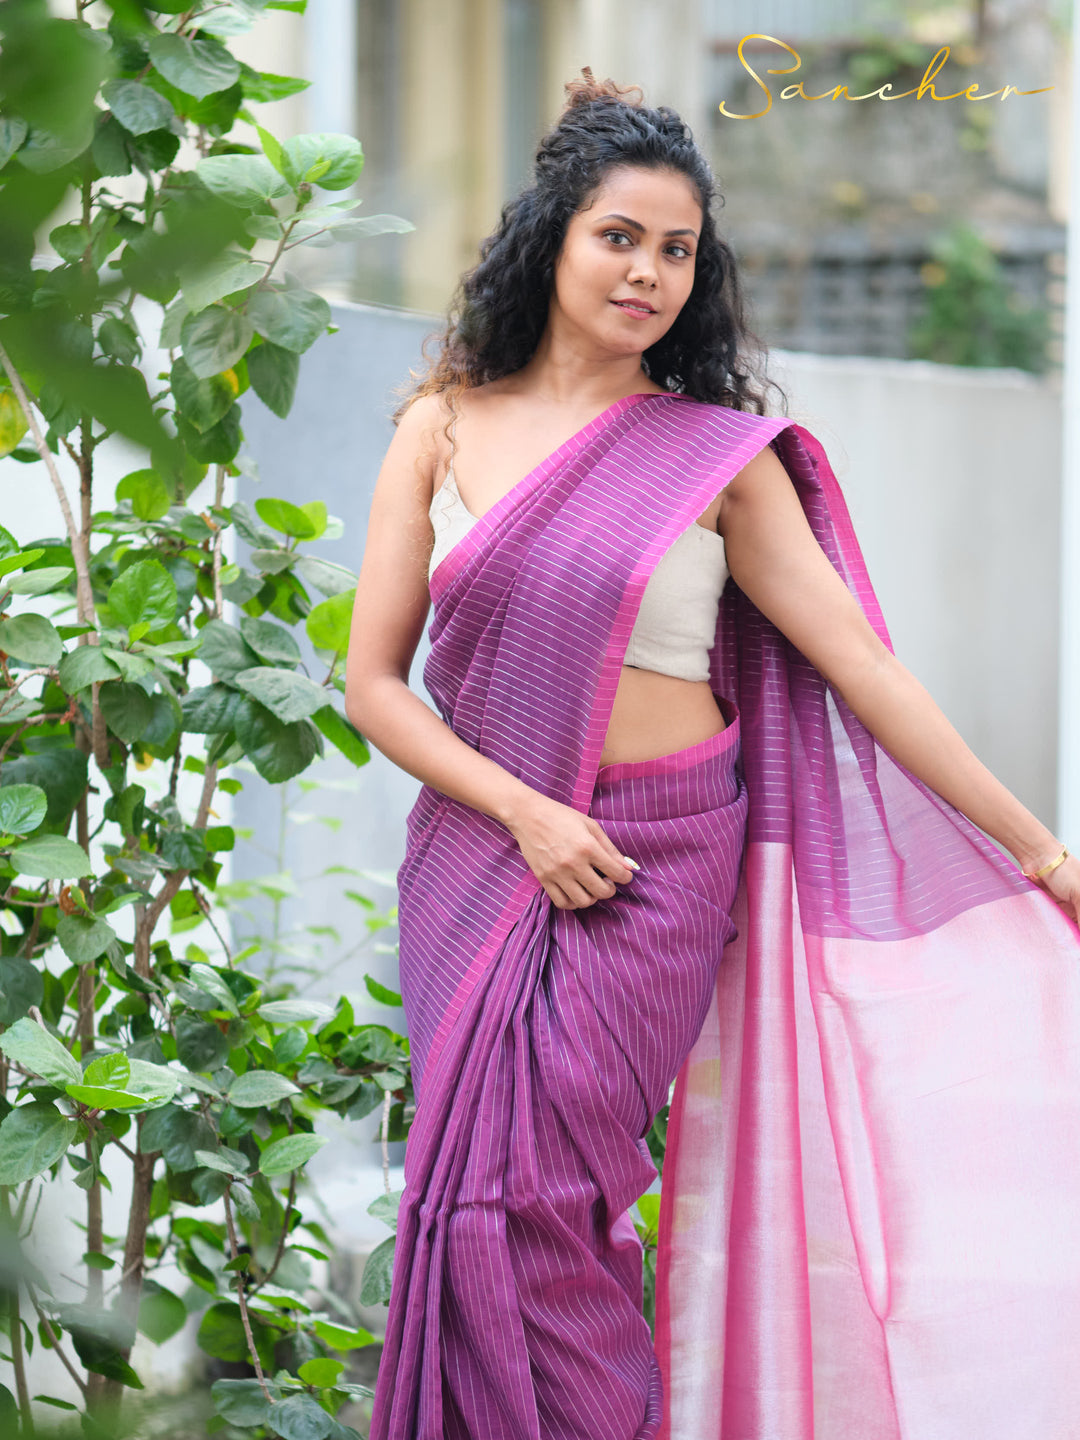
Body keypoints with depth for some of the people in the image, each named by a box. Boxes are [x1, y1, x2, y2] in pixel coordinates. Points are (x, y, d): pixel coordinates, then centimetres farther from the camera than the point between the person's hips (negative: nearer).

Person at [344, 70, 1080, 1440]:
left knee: (525, 1192, -13)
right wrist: (526, 813, -11)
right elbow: (373, 680, 2)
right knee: (477, 1200, -1)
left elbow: (861, 666, -1)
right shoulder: (444, 430, 4)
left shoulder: (721, 455, -1)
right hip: (477, 852, 3)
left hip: (656, 866, -2)